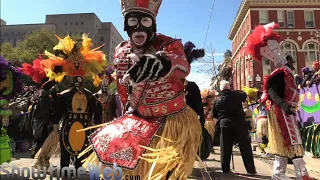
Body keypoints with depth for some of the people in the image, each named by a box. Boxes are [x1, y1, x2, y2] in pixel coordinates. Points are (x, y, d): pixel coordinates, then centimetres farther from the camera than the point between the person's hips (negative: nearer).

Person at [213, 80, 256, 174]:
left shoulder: (218, 99, 3)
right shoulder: (236, 94, -3)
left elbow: (214, 114, 9)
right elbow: (244, 95, 18)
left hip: (225, 124, 2)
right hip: (239, 123, -1)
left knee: (225, 148, 9)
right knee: (245, 147, 6)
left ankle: (225, 169, 13)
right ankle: (251, 169, 11)